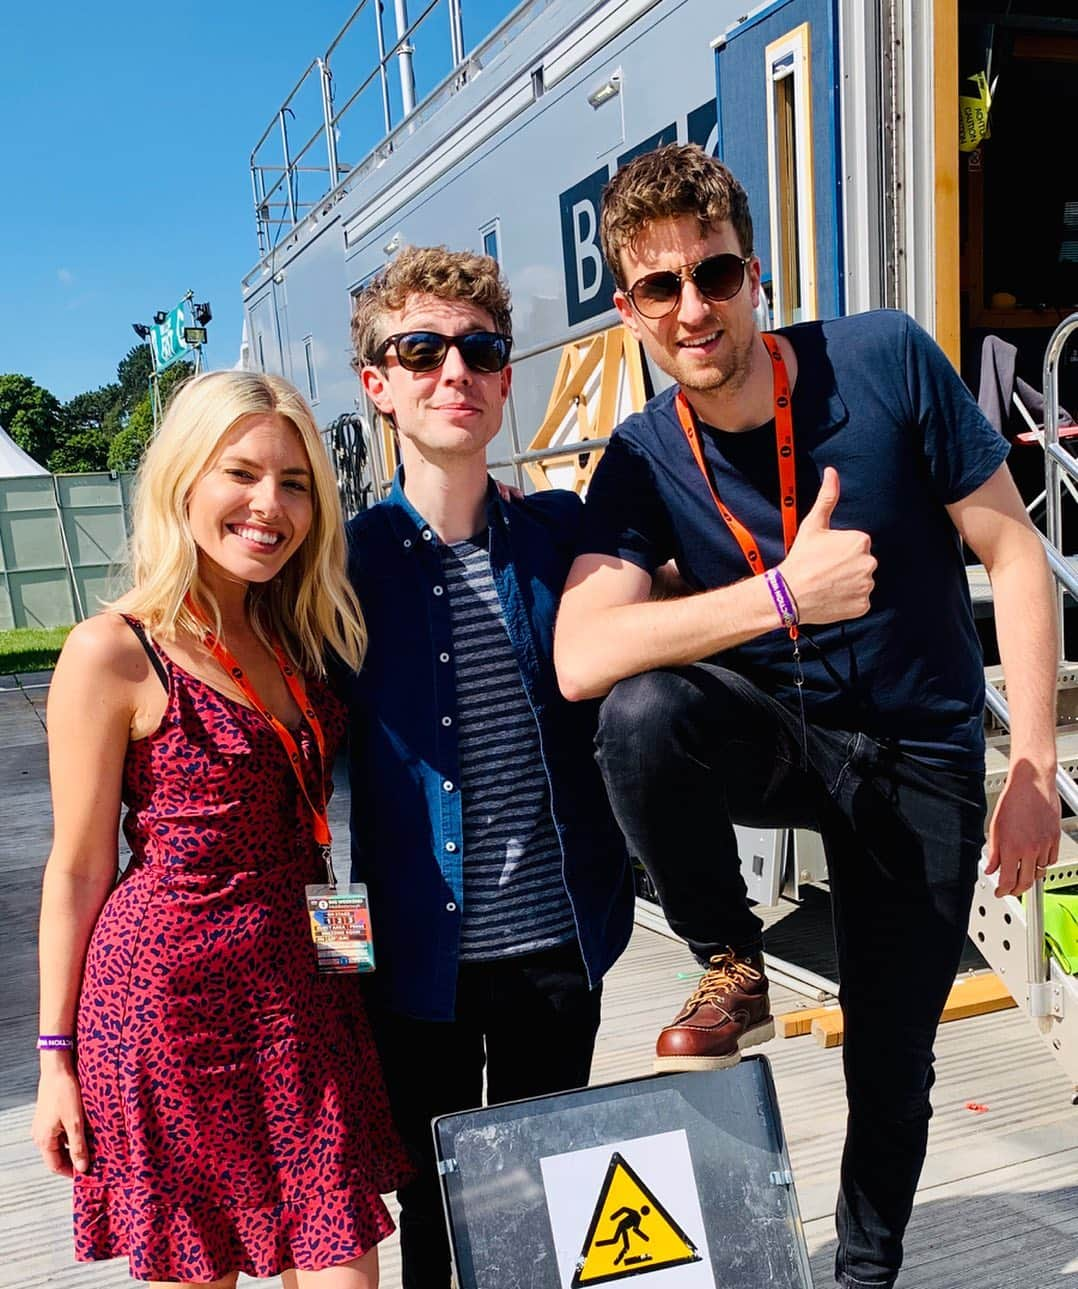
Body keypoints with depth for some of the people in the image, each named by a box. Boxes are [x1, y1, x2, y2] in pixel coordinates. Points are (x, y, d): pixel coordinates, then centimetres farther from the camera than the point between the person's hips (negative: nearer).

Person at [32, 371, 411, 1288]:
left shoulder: (295, 637, 7)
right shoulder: (115, 653, -11)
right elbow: (78, 868, -6)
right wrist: (57, 1055, -2)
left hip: (302, 993, 5)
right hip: (172, 996, -5)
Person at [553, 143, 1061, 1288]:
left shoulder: (884, 360, -15)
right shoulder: (641, 462, -12)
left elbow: (1013, 551, -9)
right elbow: (579, 659, -26)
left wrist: (1034, 765, -12)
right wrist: (783, 595, -36)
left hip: (922, 757, 0)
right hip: (779, 736, 1)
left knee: (893, 1060, 5)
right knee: (644, 710, -33)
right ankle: (732, 969, -6)